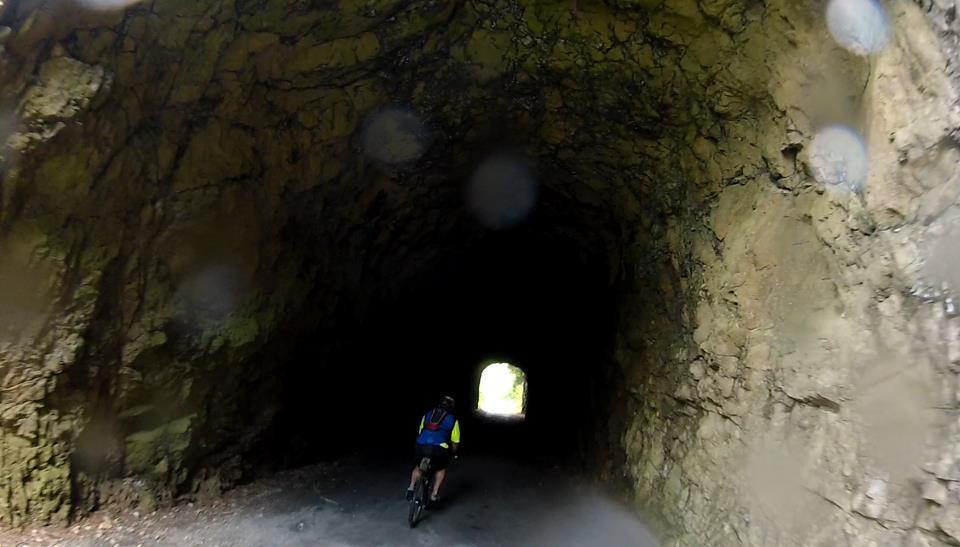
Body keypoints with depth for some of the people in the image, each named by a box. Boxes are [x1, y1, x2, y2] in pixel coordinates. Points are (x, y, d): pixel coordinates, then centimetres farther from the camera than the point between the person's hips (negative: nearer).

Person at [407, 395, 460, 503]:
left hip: (421, 445, 2)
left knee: (418, 466, 31)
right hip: (439, 448, -2)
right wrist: (452, 453, 38)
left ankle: (411, 488, 17)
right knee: (441, 469, 27)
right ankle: (434, 494, 20)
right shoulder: (453, 419, 17)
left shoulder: (427, 414, 24)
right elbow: (455, 442, 19)